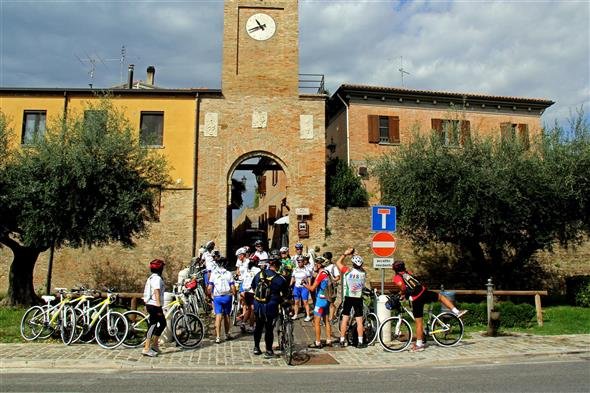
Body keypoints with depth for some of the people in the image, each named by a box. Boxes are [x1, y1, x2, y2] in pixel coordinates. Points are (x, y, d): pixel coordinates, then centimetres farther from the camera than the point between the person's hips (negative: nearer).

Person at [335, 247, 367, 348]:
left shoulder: (348, 271, -11)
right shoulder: (363, 273, -2)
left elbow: (338, 262, 2)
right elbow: (360, 268, 20)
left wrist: (345, 254, 7)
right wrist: (354, 255, 19)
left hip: (348, 298, -1)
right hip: (358, 299, 1)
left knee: (345, 319, 6)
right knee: (359, 321, 5)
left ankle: (342, 341, 11)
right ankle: (360, 342, 6)